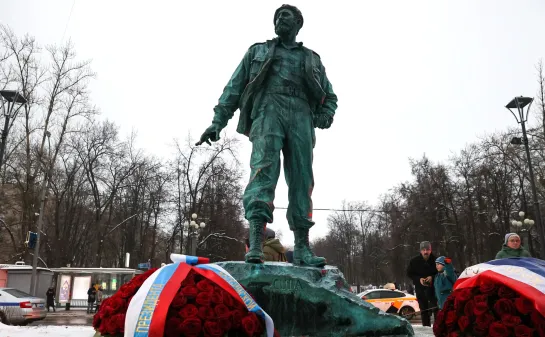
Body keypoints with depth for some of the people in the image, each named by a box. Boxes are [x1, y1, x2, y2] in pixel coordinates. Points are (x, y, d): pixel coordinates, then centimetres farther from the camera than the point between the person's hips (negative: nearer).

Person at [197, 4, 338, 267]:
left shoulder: (312, 59, 28)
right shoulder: (257, 51, 25)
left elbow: (329, 96, 29)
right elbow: (233, 88, 18)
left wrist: (325, 116, 5)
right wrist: (217, 122, 6)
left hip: (301, 117, 2)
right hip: (268, 110, -2)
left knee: (301, 179, -7)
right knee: (264, 169, -23)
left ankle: (302, 248, -5)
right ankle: (255, 244, -32)